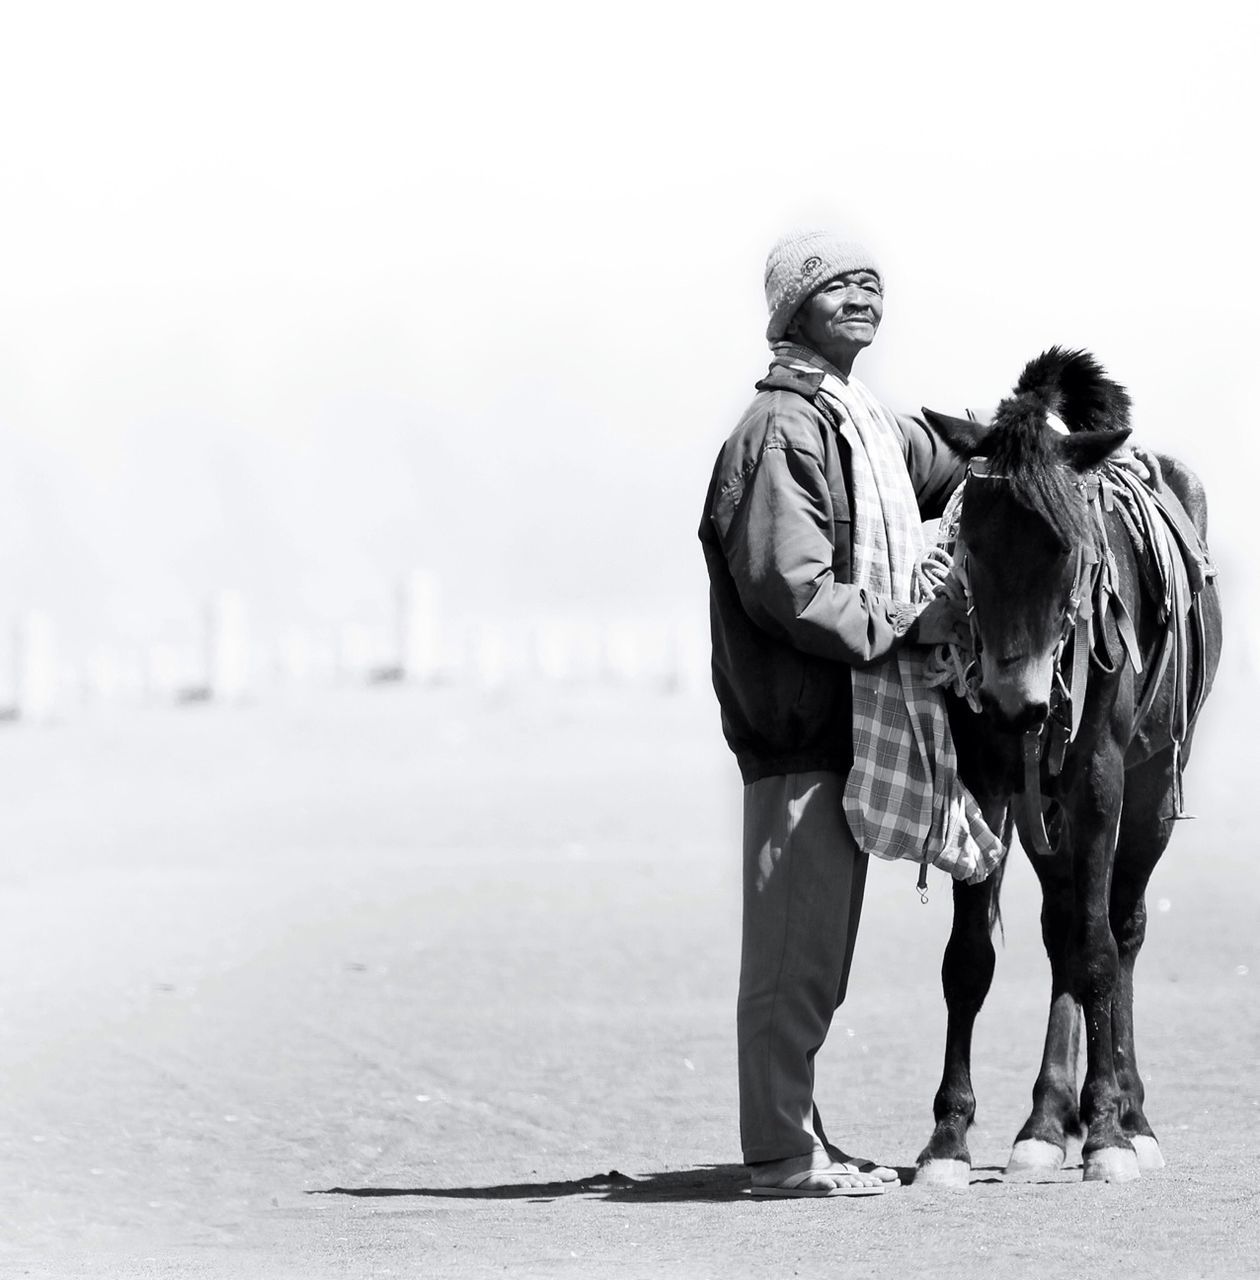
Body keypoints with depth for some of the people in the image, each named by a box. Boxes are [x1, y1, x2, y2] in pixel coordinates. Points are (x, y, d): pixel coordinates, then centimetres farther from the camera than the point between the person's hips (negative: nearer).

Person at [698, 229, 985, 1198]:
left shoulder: (872, 425, 15)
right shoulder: (782, 428, -13)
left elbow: (949, 470, 35)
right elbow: (788, 590, -21)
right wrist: (905, 624, -18)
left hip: (843, 719, 10)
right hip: (797, 722, -10)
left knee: (816, 943, 15)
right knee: (796, 943, -6)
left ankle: (796, 1135, 22)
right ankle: (783, 1152, -1)